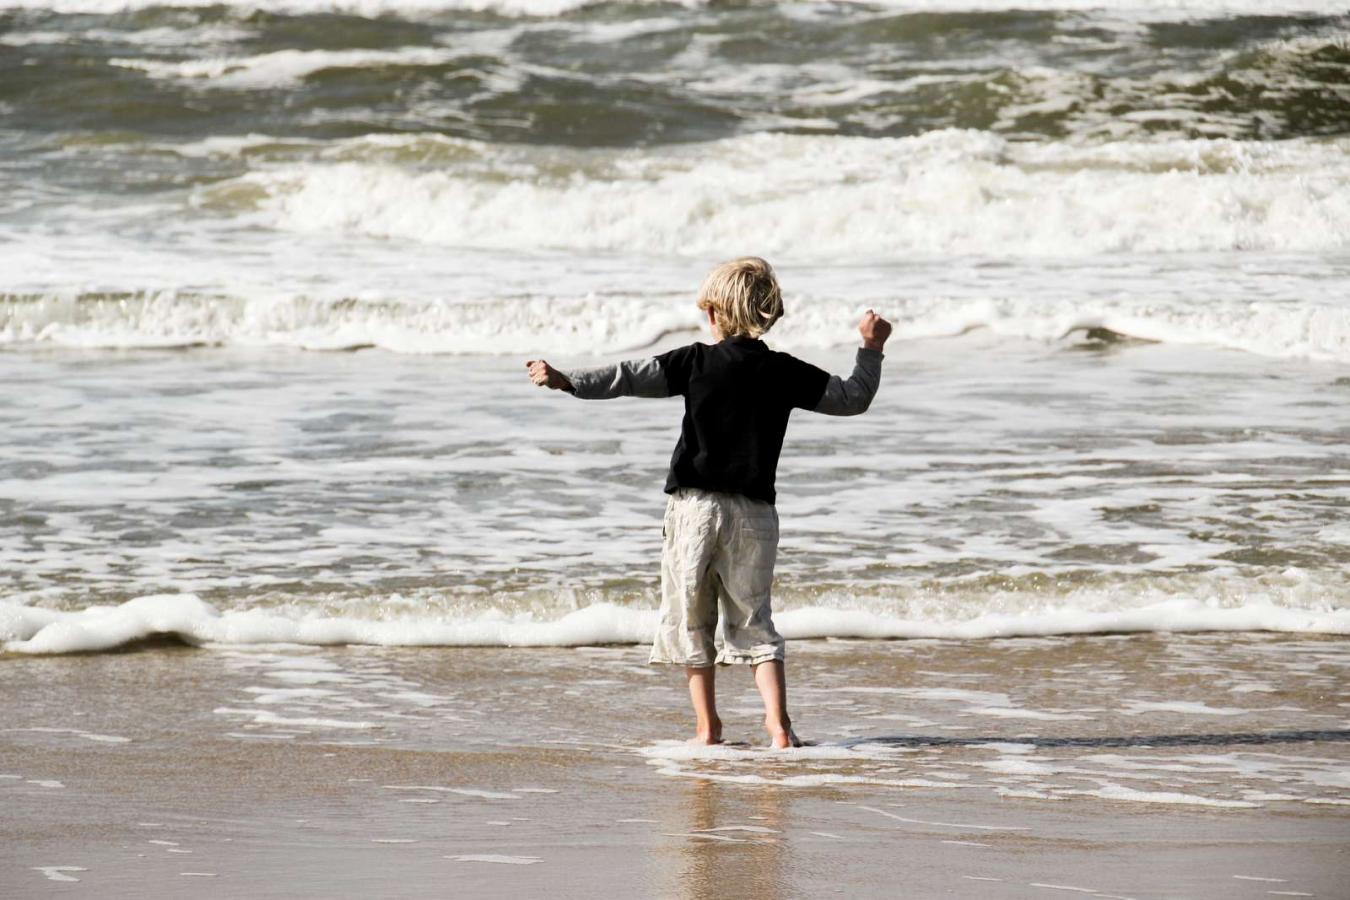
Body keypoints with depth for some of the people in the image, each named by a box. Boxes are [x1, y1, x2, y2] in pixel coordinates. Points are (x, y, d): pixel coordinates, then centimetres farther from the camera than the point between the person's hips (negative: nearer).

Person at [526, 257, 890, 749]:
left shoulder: (696, 362, -4)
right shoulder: (786, 373, 3)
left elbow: (630, 377, -11)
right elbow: (852, 398, 12)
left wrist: (567, 381, -12)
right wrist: (871, 349, 26)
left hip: (696, 506, -2)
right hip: (755, 510, 3)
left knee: (691, 620, 9)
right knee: (753, 620, 10)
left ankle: (708, 726, 8)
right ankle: (778, 722, -4)